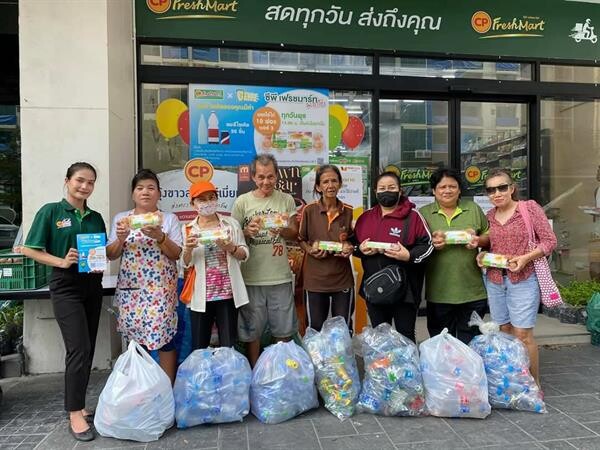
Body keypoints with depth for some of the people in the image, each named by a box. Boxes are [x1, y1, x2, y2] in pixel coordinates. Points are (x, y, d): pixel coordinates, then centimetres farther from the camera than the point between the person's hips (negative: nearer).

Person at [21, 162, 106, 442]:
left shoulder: (96, 218, 10)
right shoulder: (50, 211, -4)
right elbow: (29, 249, -6)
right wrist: (62, 261, -18)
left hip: (93, 286, 5)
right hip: (66, 287, -5)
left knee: (87, 349, 10)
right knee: (79, 349, -10)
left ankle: (76, 405, 24)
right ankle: (75, 415, 2)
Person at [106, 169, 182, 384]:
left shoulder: (169, 219, 4)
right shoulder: (121, 218, 9)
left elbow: (176, 254, -3)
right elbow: (111, 255, 7)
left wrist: (159, 237, -18)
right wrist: (120, 238, -12)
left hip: (162, 289, -2)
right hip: (131, 289, 2)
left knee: (164, 335, -3)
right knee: (135, 338, 6)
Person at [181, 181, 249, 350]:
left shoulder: (231, 223, 3)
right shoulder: (188, 229, 3)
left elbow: (245, 254, 3)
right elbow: (185, 264, 3)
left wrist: (230, 247, -17)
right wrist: (189, 248, -17)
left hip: (227, 293, 0)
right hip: (200, 296, 0)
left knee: (229, 346, 5)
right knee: (199, 347, 8)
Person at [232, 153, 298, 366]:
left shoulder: (286, 200, 3)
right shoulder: (242, 201, -1)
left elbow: (295, 233, 4)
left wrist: (282, 230, -17)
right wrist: (248, 232, -19)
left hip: (280, 276, 1)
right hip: (251, 276, -1)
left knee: (283, 331, 13)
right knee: (251, 331, 11)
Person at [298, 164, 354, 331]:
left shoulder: (348, 211, 1)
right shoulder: (309, 210, -6)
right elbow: (300, 239, 3)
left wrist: (350, 248, -7)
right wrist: (311, 250, -16)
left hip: (342, 279, 2)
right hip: (315, 278, -1)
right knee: (315, 329, 12)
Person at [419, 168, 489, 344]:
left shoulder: (473, 209, 8)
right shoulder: (424, 214, 3)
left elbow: (489, 236, 13)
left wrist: (479, 240, -8)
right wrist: (431, 243, -16)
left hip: (473, 291, 1)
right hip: (439, 292, -1)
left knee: (471, 342, 13)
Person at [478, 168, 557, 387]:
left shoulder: (530, 207, -5)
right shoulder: (489, 216, 7)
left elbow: (549, 240, -6)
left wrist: (526, 257, -19)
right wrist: (482, 255, -3)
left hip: (523, 280, -4)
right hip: (494, 281, 4)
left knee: (523, 335, -4)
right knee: (505, 332, 10)